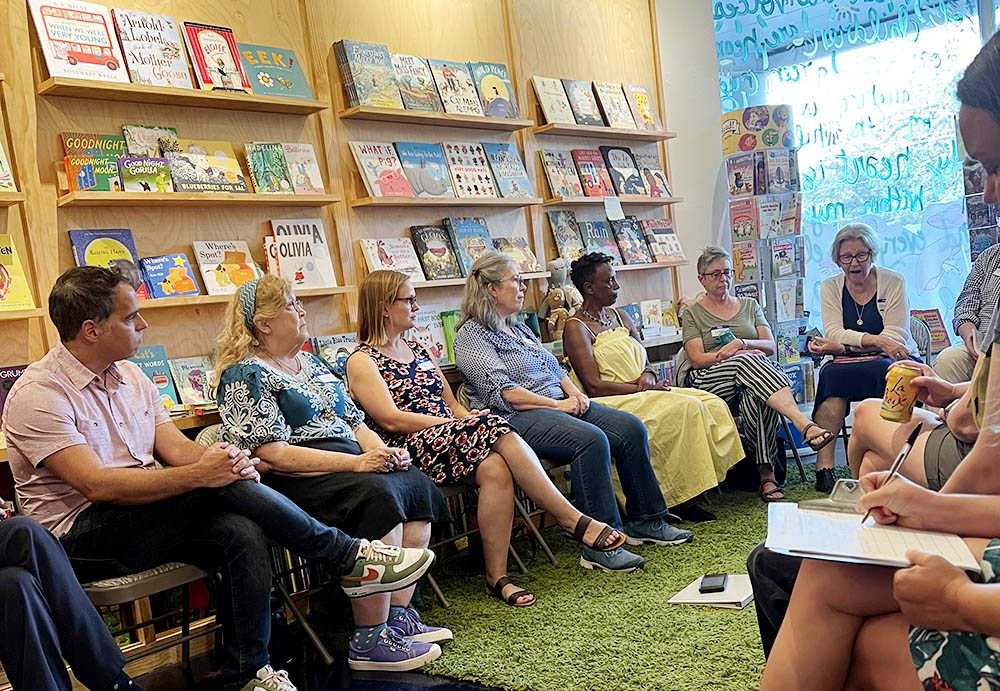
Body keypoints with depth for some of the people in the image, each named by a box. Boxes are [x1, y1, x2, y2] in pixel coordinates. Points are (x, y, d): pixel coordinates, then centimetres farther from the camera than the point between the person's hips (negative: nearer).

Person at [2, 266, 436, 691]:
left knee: (243, 533, -24)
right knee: (220, 485, -28)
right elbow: (96, 484, -24)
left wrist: (231, 462, -19)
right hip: (79, 538, -7)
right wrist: (199, 474, -30)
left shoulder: (129, 377, 11)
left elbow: (176, 448, 4)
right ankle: (348, 559, -16)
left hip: (148, 521, 7)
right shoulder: (38, 394, -13)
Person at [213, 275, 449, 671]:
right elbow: (274, 453, -16)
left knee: (418, 486, -15)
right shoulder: (244, 376, -5)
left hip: (351, 465, 8)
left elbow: (355, 422, 23)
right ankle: (369, 642, -25)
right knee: (378, 495, -31)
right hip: (293, 482, -8)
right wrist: (355, 462, -21)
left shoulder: (312, 364, 21)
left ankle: (398, 614, -11)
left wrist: (381, 451, 0)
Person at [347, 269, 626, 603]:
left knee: (495, 468, -30)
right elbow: (391, 420, -10)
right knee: (491, 426, -31)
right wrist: (466, 424, -14)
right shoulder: (362, 361, 2)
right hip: (411, 449, -6)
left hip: (451, 436, 7)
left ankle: (497, 577, -29)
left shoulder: (418, 349, 24)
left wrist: (467, 418, -3)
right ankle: (573, 519, -28)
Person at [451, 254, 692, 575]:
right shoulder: (471, 336, -6)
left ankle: (645, 522, 4)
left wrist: (575, 393, 2)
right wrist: (558, 404, -15)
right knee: (591, 439, -32)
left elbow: (555, 368, 23)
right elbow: (505, 394, -16)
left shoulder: (518, 327, 22)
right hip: (518, 418, -9)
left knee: (631, 428, -6)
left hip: (561, 404, 9)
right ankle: (599, 546, -28)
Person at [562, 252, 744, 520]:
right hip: (611, 404, -8)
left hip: (643, 394, 8)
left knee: (712, 405, -11)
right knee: (685, 408, -28)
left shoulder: (621, 317, 19)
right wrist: (638, 386, -15)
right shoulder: (576, 328, -6)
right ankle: (680, 499, -20)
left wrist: (647, 375, -5)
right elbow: (594, 386, -14)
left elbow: (645, 362, 19)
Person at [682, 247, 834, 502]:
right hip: (710, 381, -2)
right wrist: (742, 355, -13)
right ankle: (805, 425, -53)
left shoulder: (750, 305, 23)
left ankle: (766, 472, -39)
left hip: (752, 375, 2)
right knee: (749, 361, -37)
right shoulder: (692, 314, 14)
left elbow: (770, 346, 10)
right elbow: (697, 359, -1)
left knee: (754, 397, -38)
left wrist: (742, 343, -12)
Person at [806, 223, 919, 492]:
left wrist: (841, 346, -16)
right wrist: (876, 341, -22)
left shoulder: (893, 282, 3)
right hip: (845, 365, 2)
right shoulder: (830, 287, 10)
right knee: (831, 373, -35)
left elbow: (896, 336, -7)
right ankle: (824, 465, -38)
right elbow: (834, 333, -5)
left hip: (890, 361, -2)